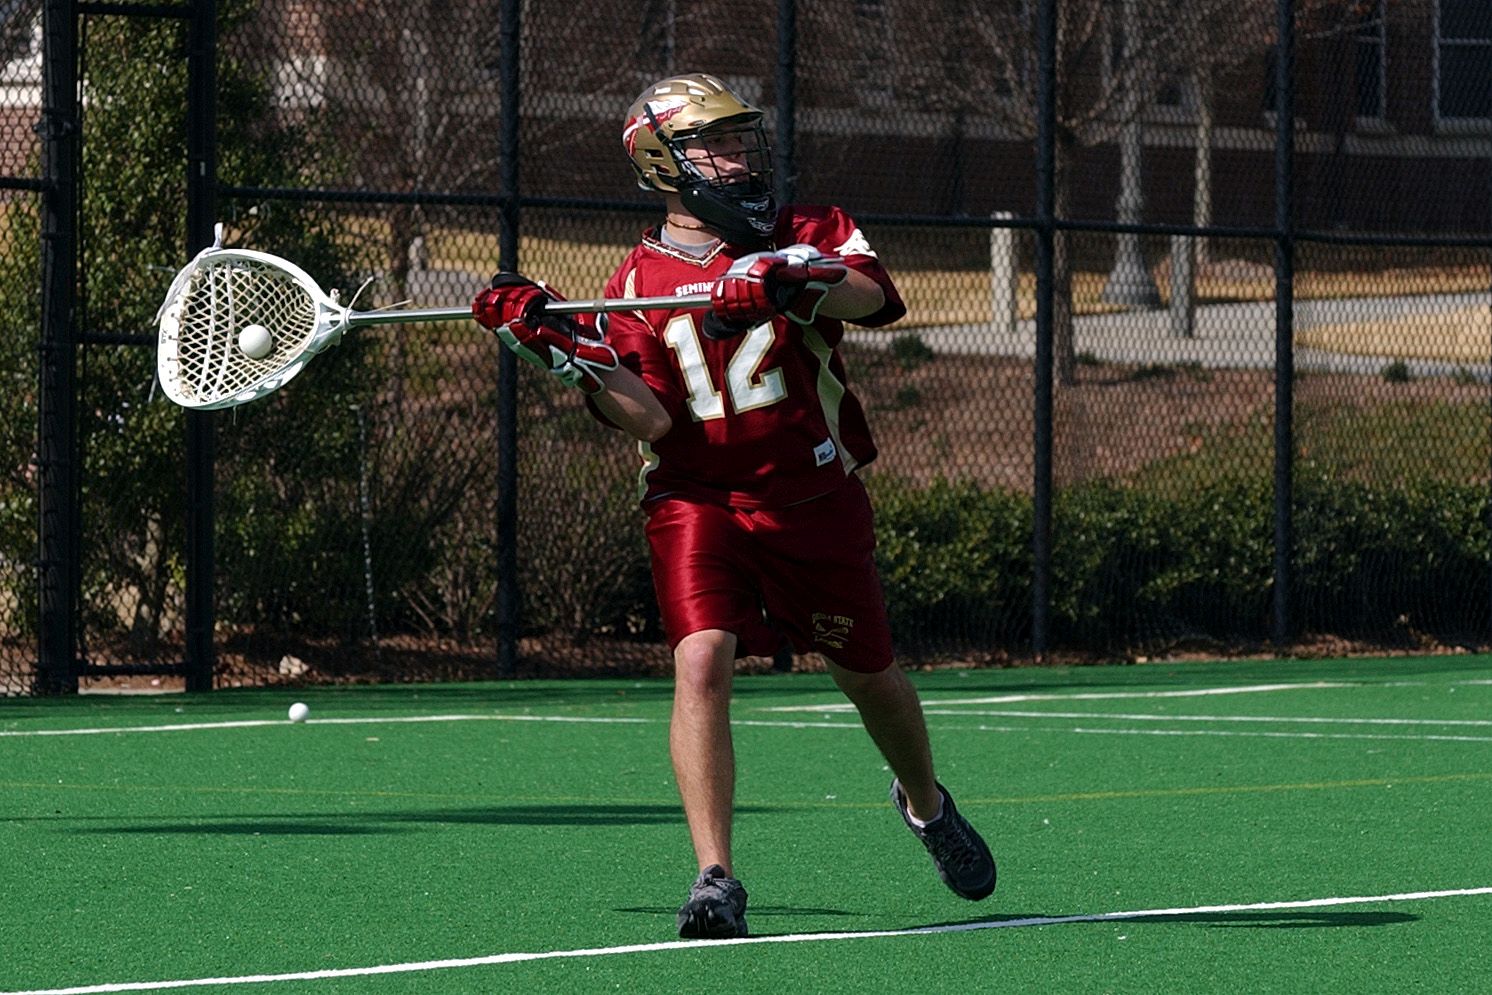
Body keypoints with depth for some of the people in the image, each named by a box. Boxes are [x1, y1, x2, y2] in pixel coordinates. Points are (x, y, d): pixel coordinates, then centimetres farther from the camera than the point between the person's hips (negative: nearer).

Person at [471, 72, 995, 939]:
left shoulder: (810, 236, 2)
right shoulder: (638, 283, 1)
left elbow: (873, 297, -19)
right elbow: (650, 419, -10)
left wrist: (787, 280, -36)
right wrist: (562, 349, -22)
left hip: (817, 501, 1)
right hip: (698, 501, -1)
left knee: (868, 674, 13)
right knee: (703, 659, -23)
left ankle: (926, 804, 45)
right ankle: (716, 880, -20)